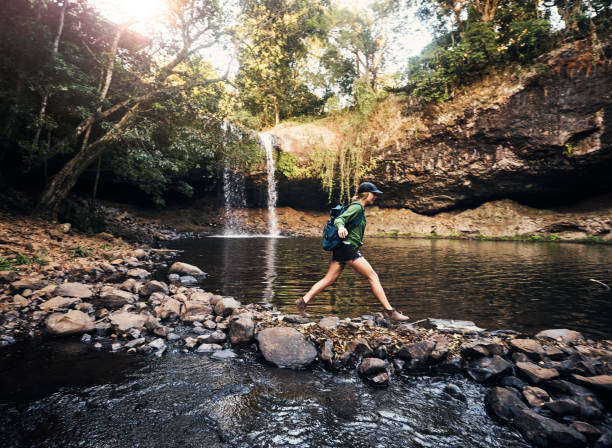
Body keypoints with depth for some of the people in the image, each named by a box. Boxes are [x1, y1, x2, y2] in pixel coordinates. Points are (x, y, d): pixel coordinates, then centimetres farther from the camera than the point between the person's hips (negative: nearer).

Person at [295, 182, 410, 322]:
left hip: (341, 248, 10)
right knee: (373, 277, -6)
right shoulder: (357, 207, -8)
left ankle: (303, 301, 7)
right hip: (348, 247, -10)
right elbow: (339, 219, -21)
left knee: (329, 280, 7)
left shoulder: (358, 208, 20)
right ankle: (389, 310, -2)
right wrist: (341, 227, -42)